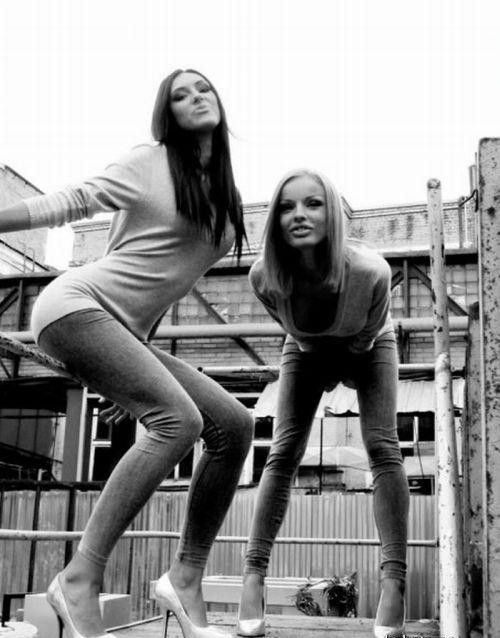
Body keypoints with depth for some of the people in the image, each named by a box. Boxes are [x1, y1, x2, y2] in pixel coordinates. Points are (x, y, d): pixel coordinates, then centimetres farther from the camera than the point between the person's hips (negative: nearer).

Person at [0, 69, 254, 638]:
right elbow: (72, 202, -1)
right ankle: (79, 580, -23)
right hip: (77, 304, -7)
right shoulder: (149, 163, 0)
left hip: (127, 333, 7)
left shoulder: (226, 196, 17)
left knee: (233, 425, -6)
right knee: (178, 418, -26)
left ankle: (186, 579, -1)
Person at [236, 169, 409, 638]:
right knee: (283, 452, -7)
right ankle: (253, 576, -2)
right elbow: (291, 329, -10)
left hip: (366, 347, -1)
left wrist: (341, 370, -4)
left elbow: (365, 334, -18)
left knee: (382, 447, -16)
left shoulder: (371, 271, -40)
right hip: (307, 349, 2)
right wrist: (329, 372, 1)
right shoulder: (264, 277, -33)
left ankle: (394, 582, -15)